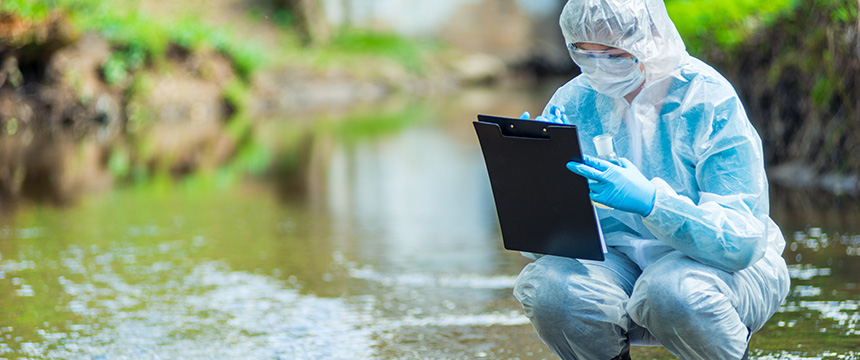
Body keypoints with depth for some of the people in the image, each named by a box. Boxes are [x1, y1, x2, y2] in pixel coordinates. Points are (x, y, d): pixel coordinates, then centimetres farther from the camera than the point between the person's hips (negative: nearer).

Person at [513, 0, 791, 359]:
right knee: (546, 286, -27)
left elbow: (742, 239, -26)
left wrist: (650, 200, -42)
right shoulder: (571, 102, -7)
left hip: (727, 263, -3)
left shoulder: (710, 101, -18)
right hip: (622, 259, 3)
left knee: (674, 290, -37)